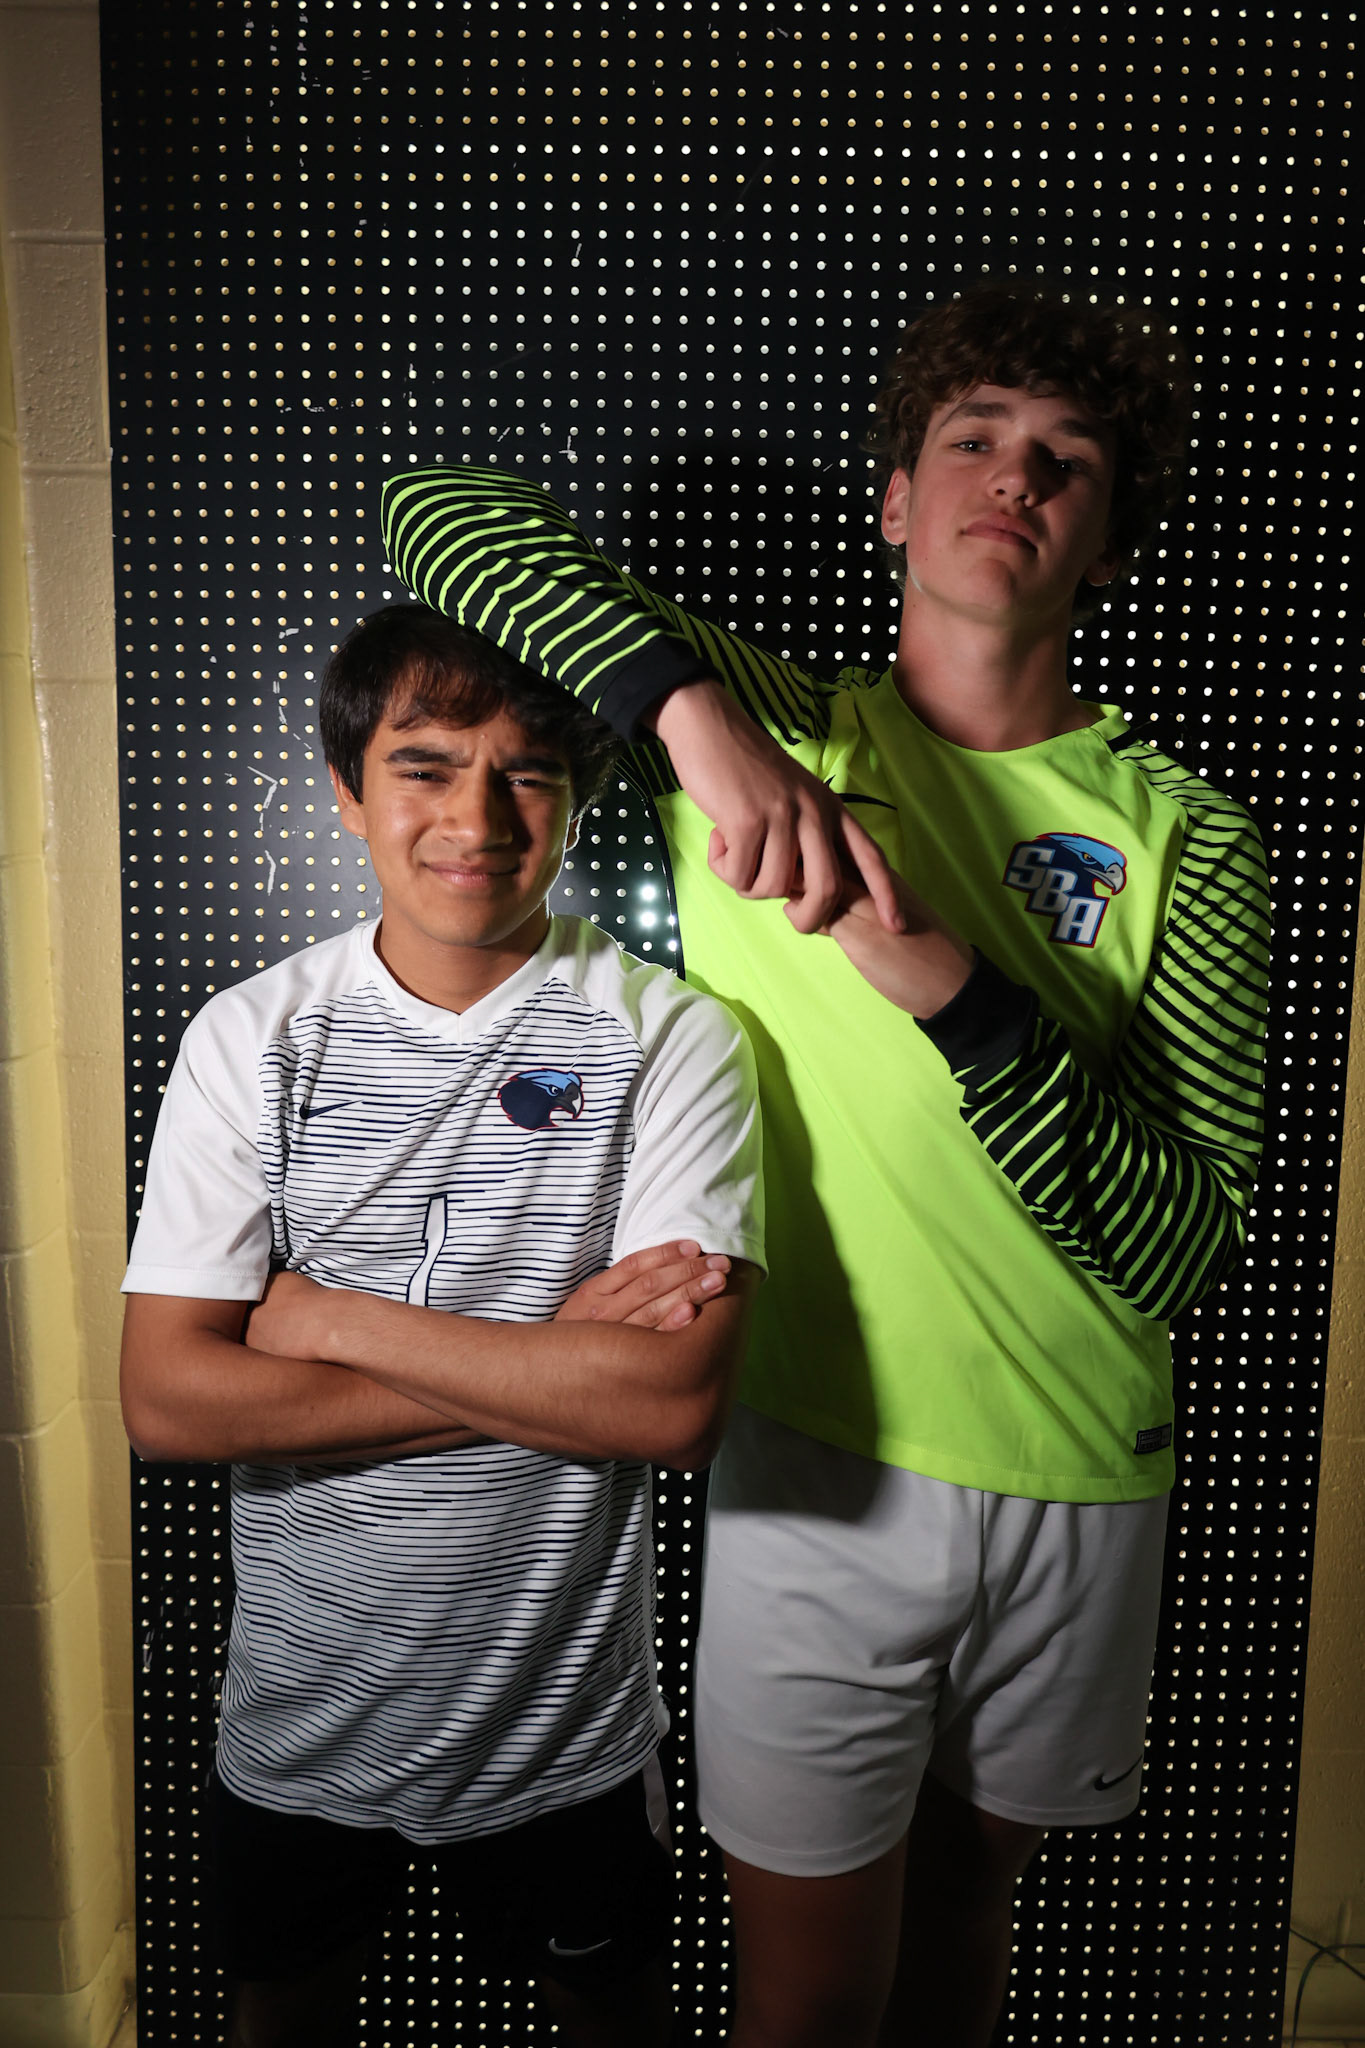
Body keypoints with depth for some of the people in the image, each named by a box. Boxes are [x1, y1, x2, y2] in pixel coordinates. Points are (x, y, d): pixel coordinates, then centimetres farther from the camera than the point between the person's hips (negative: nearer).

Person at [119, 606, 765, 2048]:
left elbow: (678, 1402, -25)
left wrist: (335, 1320, -21)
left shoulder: (669, 1040, -16)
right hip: (296, 1712, 2)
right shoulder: (249, 1037, -10)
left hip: (561, 1723, -1)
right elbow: (165, 1402, -16)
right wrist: (554, 1364, -21)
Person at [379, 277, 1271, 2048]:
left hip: (1083, 1486, 2)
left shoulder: (1186, 841, -5)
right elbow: (442, 504, -9)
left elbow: (1191, 1248, -12)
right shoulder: (775, 733, -5)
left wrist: (958, 997, -26)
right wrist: (690, 705, -24)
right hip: (818, 1462, -1)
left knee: (967, 1896, 27)